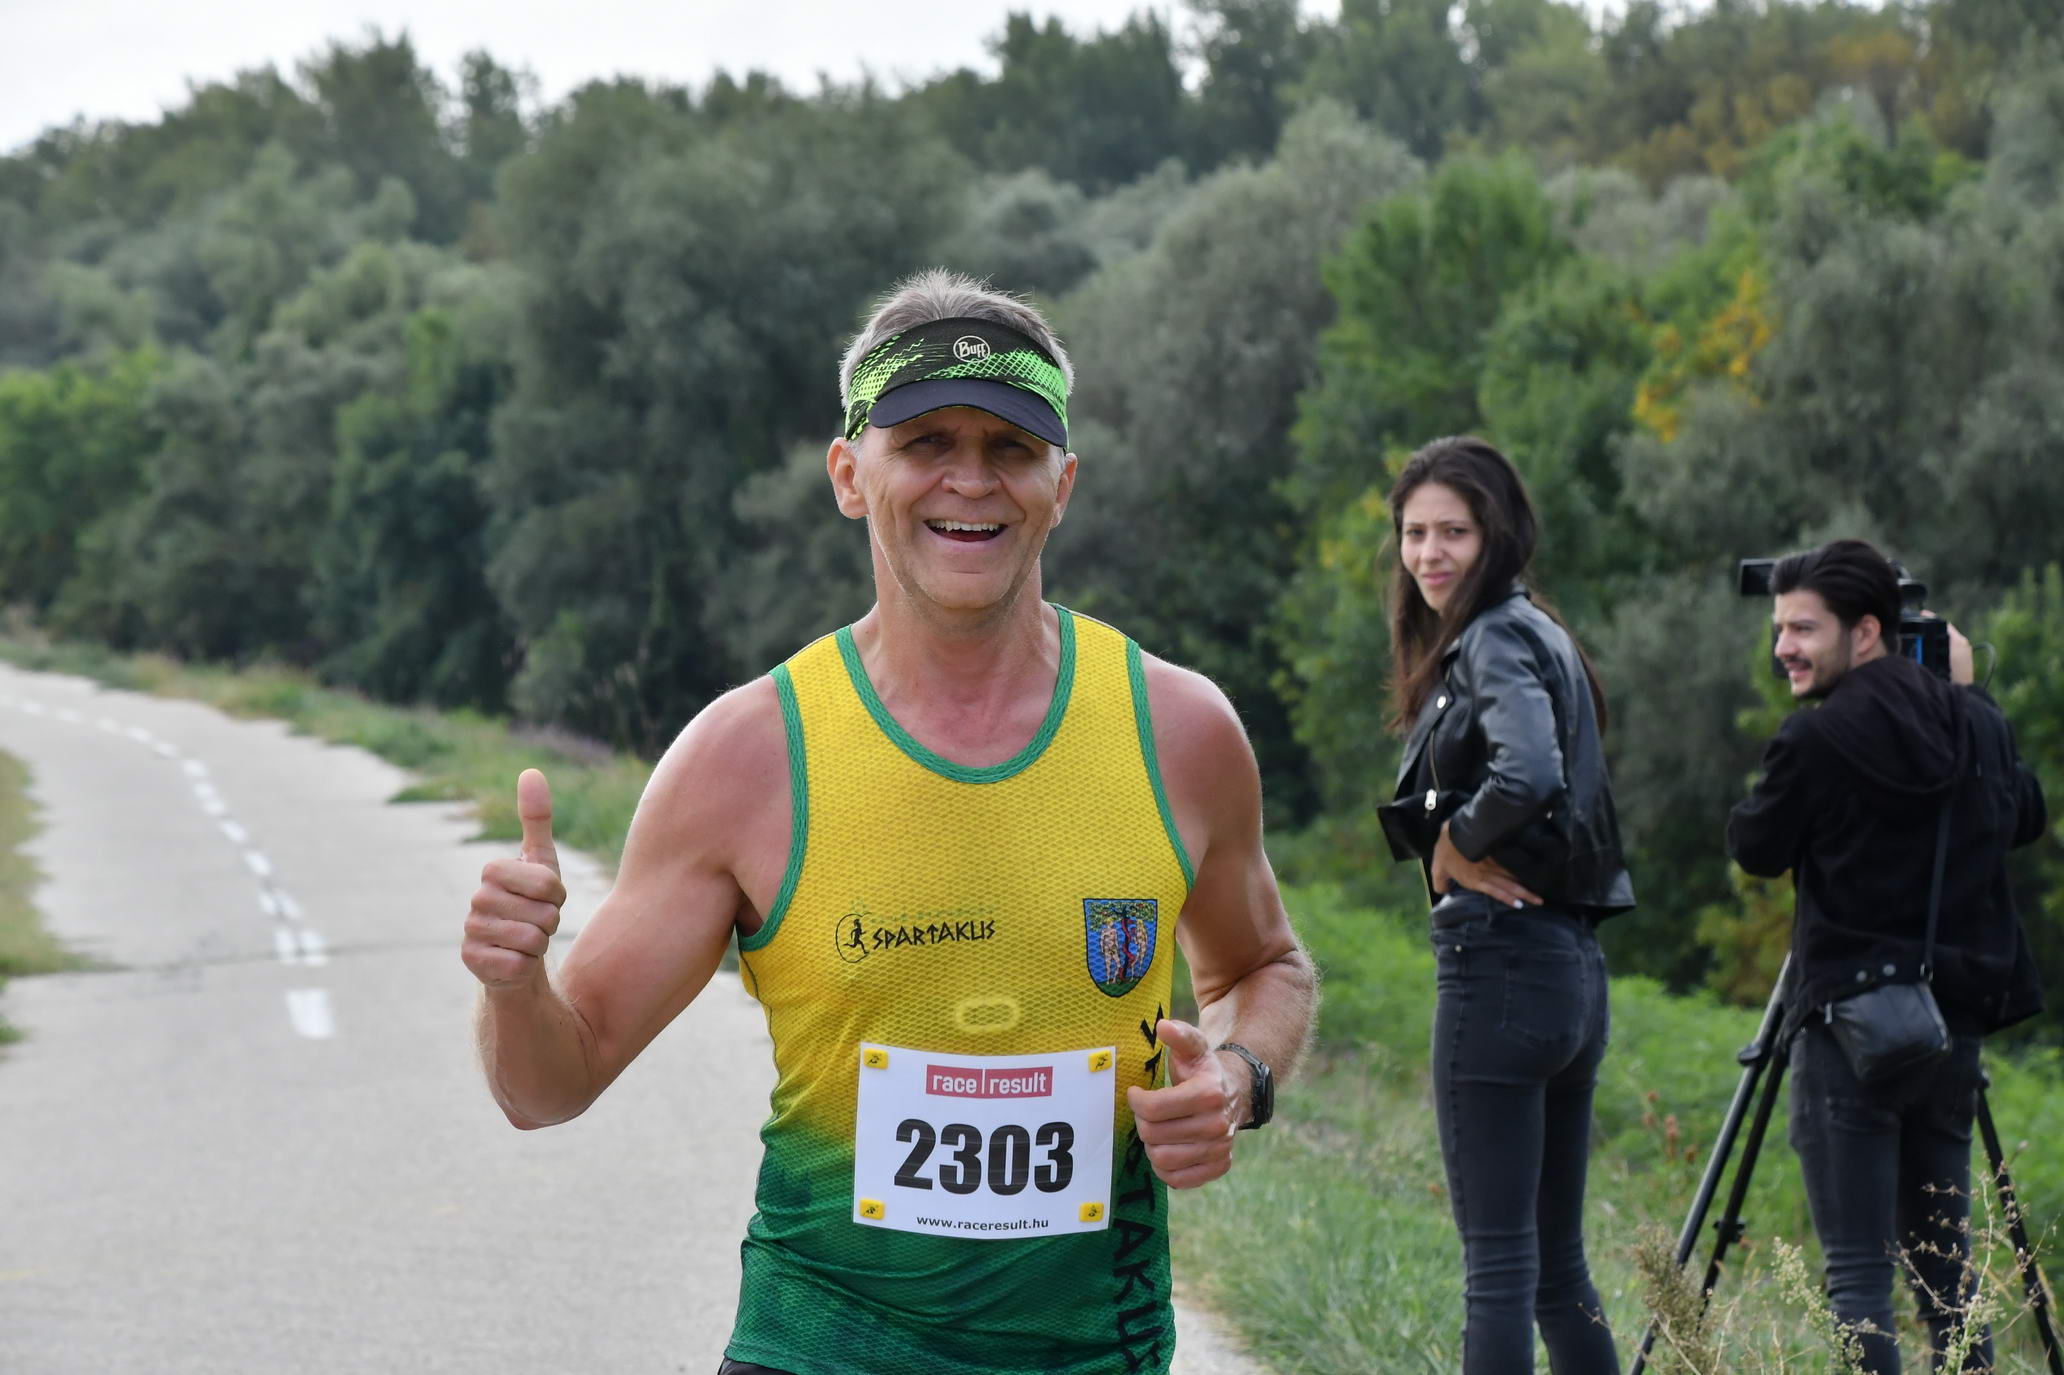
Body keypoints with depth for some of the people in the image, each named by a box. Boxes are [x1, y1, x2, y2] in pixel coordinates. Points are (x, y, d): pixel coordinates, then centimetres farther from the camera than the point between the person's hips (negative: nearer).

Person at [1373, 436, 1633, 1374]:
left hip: (1501, 962, -10)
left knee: (1497, 1261, -6)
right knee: (1556, 1261, 14)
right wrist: (1462, 845, 1)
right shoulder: (1538, 634, 18)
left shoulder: (1497, 639, -10)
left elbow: (1528, 776, -29)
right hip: (1575, 967, 10)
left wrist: (1451, 842, -12)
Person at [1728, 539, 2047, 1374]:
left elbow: (1754, 850, 1)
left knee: (1856, 1274, -4)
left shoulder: (1816, 740, -13)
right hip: (1955, 1023, 6)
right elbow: (2025, 819, 23)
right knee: (1942, 1262, 14)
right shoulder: (1976, 724, 5)